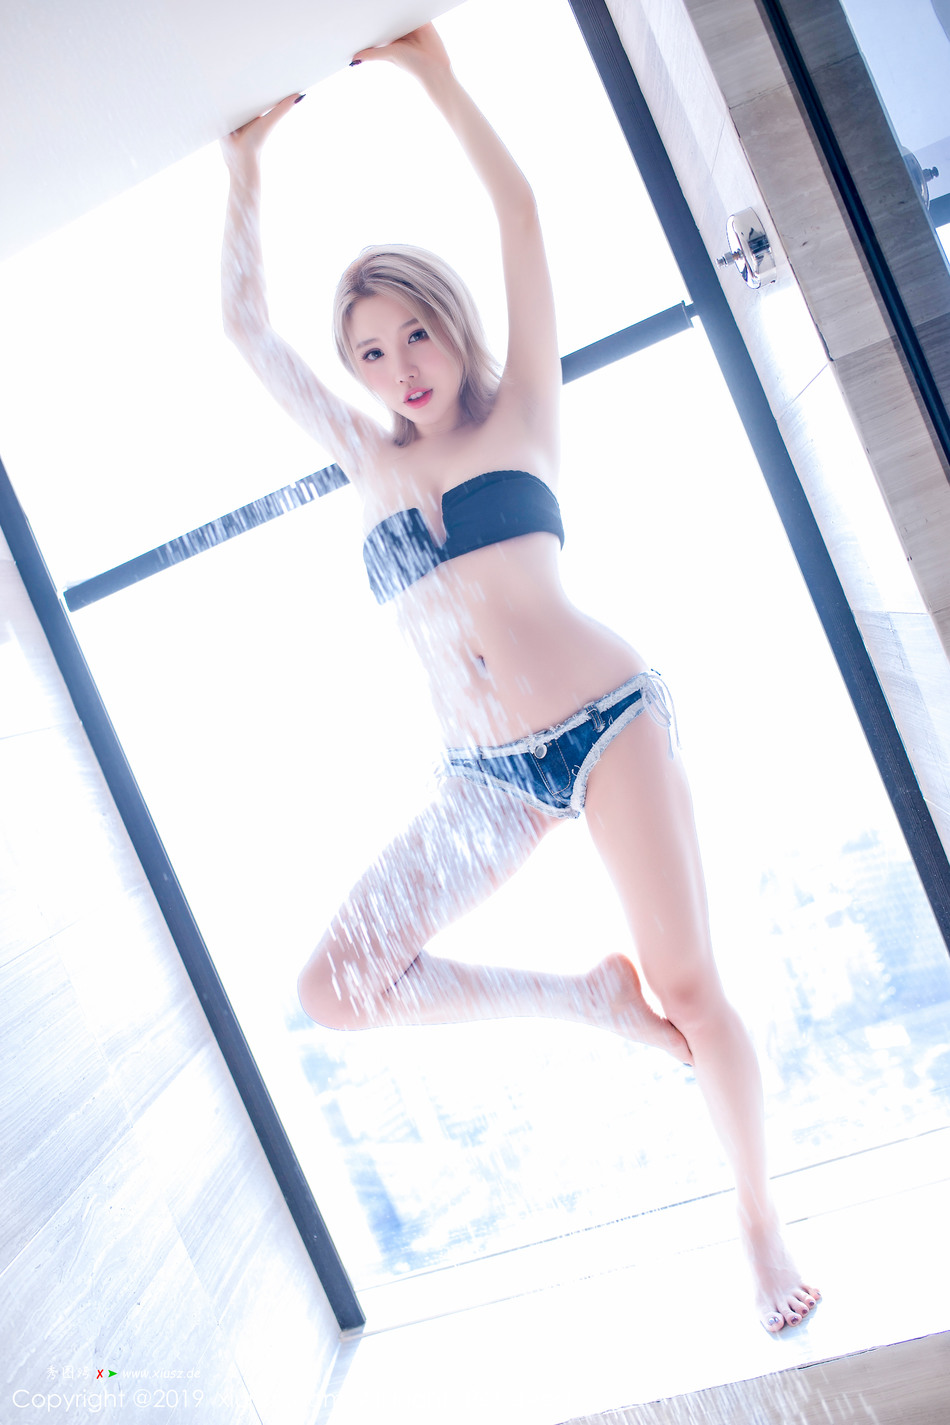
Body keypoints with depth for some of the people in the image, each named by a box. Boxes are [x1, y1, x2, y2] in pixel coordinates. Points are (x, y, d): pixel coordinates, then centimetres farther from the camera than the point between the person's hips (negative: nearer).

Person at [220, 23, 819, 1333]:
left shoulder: (520, 417, 6)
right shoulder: (368, 460, 13)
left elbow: (520, 213, 2)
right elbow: (246, 326, 18)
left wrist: (433, 72, 6)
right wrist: (245, 171, 19)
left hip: (607, 725, -3)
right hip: (482, 780, 3)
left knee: (689, 986, 1)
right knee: (333, 989, -9)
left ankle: (759, 1214, 28)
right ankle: (597, 997, 6)